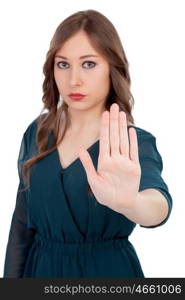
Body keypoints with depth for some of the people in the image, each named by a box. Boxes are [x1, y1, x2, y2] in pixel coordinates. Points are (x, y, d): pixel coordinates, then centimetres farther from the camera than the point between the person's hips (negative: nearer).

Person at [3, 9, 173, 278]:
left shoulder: (136, 144, -15)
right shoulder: (37, 132, -3)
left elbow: (160, 203, -37)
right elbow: (22, 223, 4)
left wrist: (129, 203, -58)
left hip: (107, 272, -3)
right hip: (41, 269, 3)